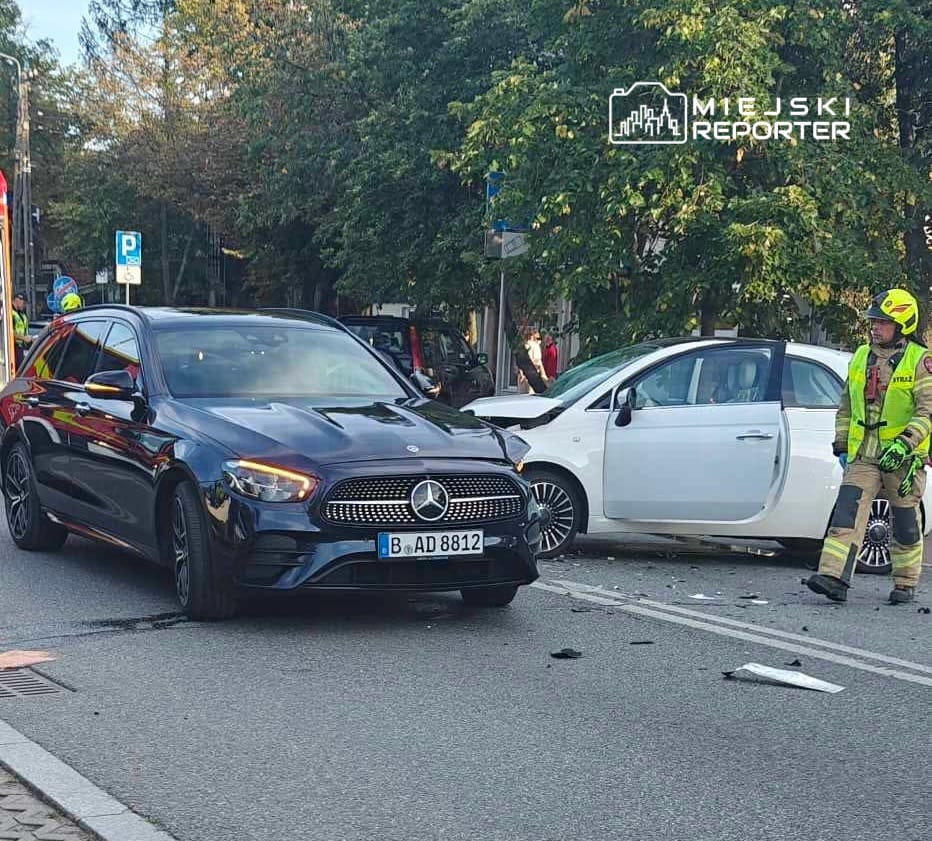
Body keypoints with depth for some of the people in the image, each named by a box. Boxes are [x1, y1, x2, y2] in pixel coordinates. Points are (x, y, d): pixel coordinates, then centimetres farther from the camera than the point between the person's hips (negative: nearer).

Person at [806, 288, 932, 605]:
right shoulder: (861, 357, 11)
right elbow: (846, 406, 20)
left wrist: (905, 443, -24)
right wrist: (841, 444, 16)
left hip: (903, 457, -4)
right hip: (863, 456, 4)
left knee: (906, 525, 7)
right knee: (847, 511, -12)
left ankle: (905, 585, 21)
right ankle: (833, 578, -19)